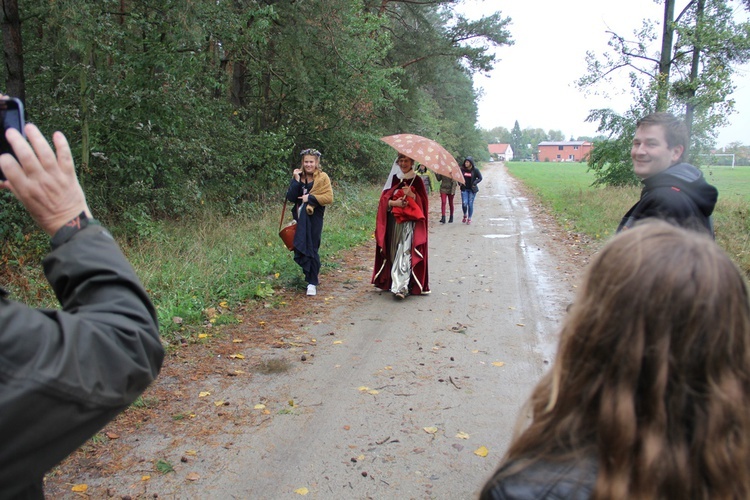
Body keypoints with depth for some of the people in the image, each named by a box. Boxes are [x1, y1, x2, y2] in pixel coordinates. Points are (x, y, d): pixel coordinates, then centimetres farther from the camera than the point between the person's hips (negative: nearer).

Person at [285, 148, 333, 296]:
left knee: (312, 249, -3)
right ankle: (313, 276, 28)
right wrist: (296, 180, -13)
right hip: (300, 218, 4)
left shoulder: (322, 177, -4)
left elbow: (329, 197, -12)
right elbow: (291, 198, -4)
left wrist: (310, 198, -17)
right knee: (300, 248, 6)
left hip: (315, 218, -4)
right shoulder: (298, 176, 6)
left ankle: (312, 282, 7)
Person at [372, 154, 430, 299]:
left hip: (409, 223, -4)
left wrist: (411, 195, -18)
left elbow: (422, 202, 0)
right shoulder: (394, 179, 12)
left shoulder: (416, 180, 4)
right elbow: (384, 198, 7)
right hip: (393, 221, 4)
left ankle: (401, 287, -22)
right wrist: (394, 202, -12)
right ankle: (393, 281, 22)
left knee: (405, 253, -14)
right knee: (393, 253, 7)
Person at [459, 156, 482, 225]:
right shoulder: (462, 169, -2)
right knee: (464, 203, -9)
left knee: (470, 204, 2)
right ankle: (465, 215, 19)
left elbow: (480, 178, 0)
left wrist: (474, 183, -15)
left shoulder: (475, 170, -6)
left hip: (472, 189, -1)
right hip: (464, 189, 1)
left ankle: (469, 218, 17)